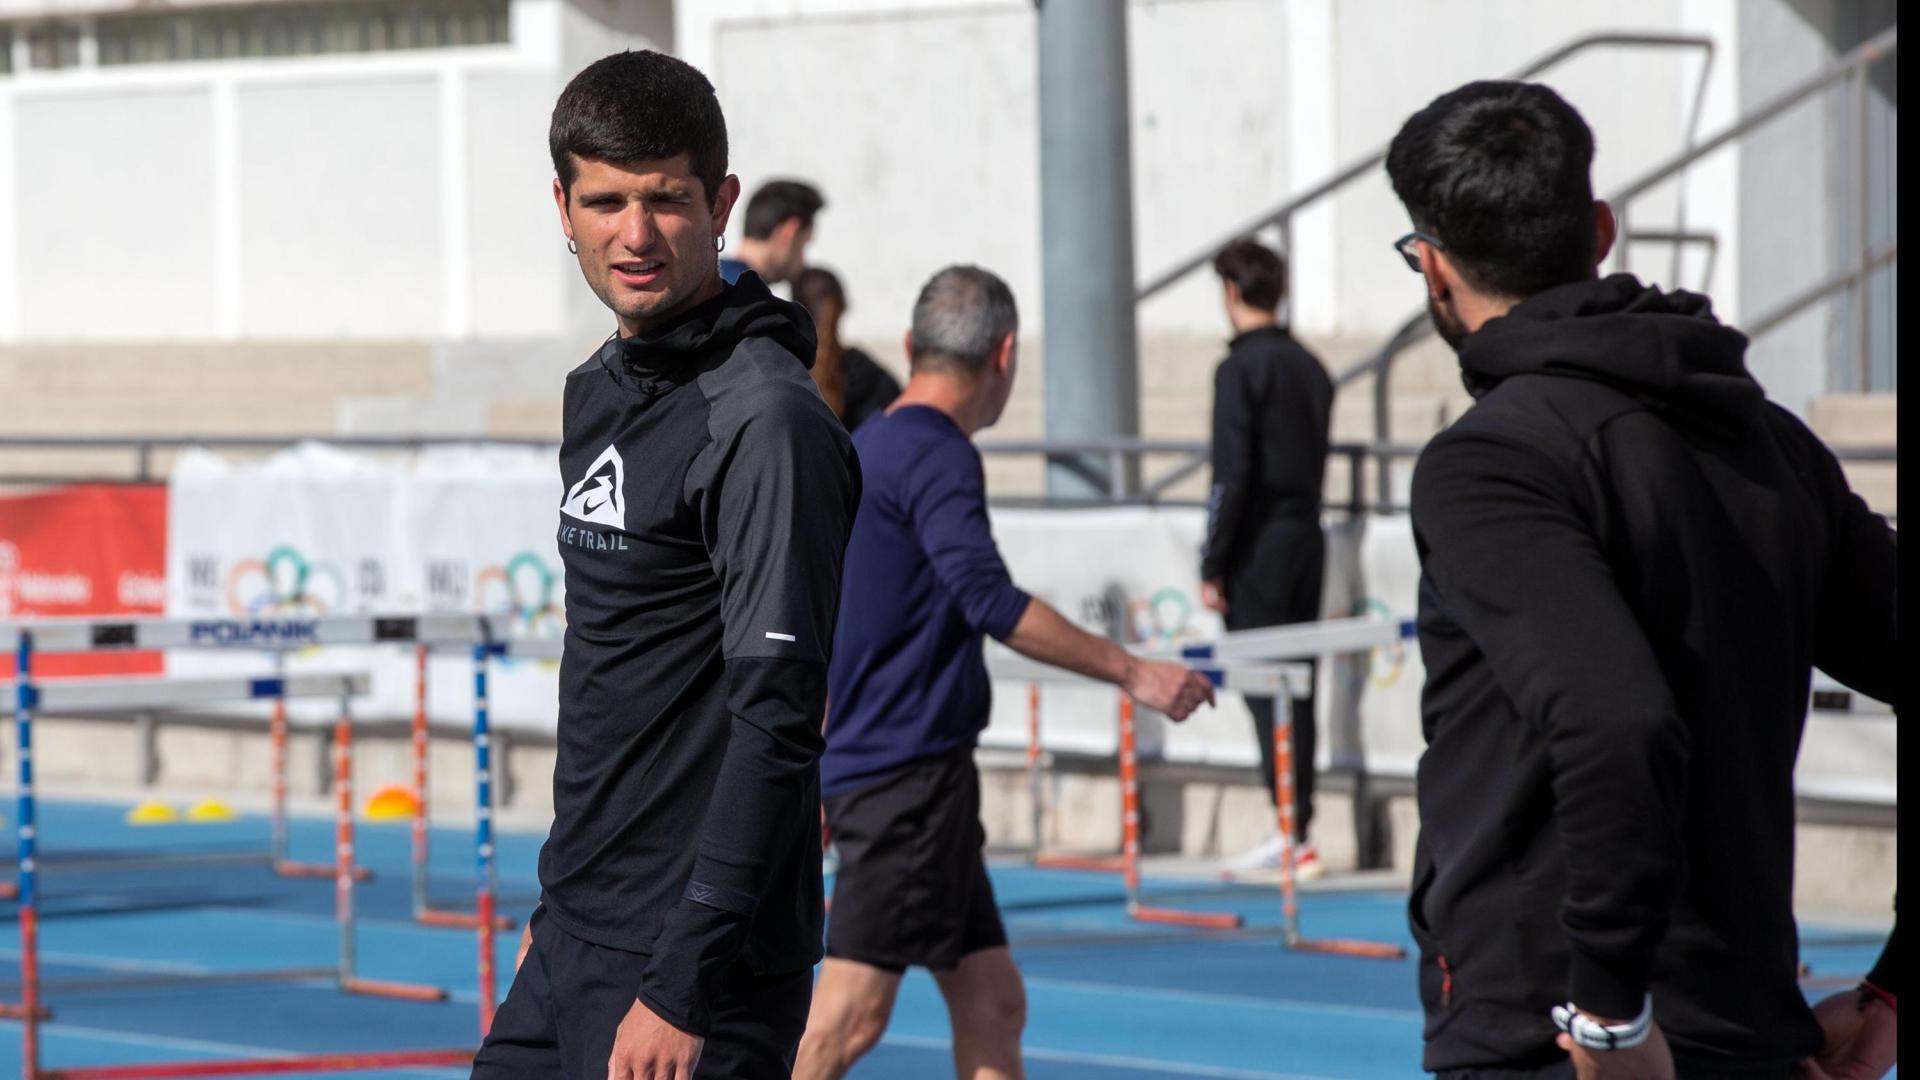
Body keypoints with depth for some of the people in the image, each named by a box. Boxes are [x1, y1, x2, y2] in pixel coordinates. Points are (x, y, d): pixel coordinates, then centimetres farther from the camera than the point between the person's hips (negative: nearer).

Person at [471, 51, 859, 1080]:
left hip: (692, 963, -9)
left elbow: (777, 723, -21)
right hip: (570, 954, 9)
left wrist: (685, 988, -23)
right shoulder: (600, 390, 13)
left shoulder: (765, 423, -15)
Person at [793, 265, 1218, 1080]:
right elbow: (991, 602, -25)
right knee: (849, 1015, -13)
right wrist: (1132, 672, -21)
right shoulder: (936, 456, -12)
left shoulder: (867, 450, 17)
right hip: (908, 774, -10)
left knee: (992, 1003, 9)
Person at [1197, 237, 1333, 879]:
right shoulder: (1310, 367, 12)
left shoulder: (1243, 368, -12)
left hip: (1259, 545, -7)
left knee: (1265, 689, -5)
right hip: (1306, 538, 8)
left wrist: (1213, 567, -12)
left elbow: (1231, 475, -15)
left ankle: (1293, 834, -8)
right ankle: (1297, 826, 13)